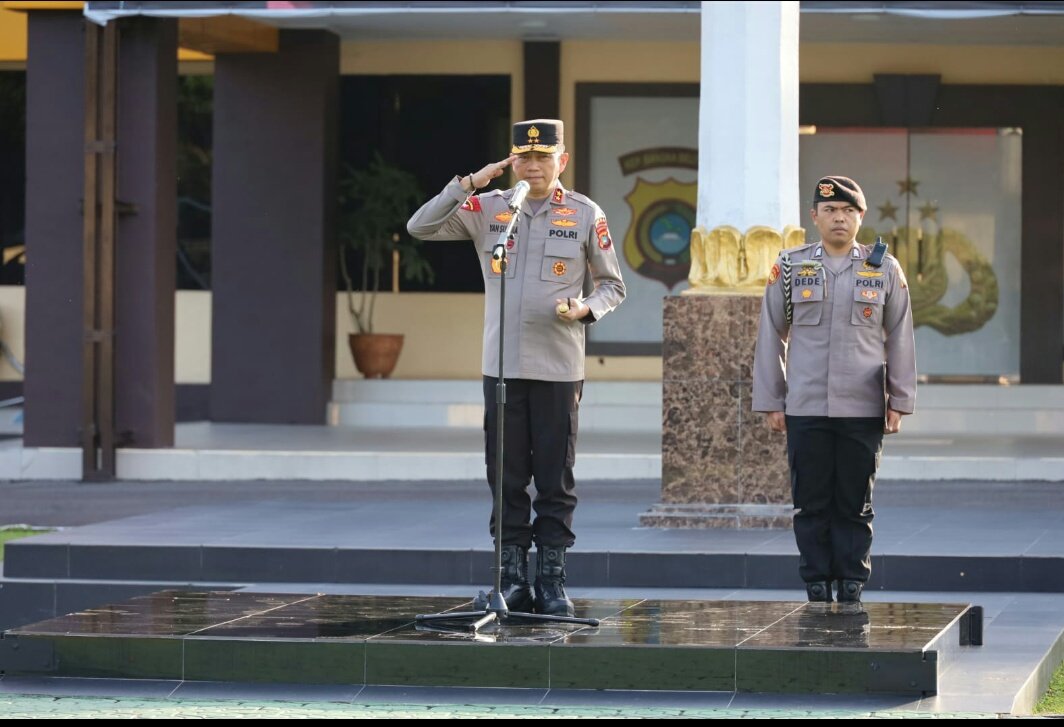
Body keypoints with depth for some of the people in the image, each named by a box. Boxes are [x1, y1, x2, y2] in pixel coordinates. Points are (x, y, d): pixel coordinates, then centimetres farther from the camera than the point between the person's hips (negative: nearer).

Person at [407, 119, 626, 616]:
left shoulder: (585, 216, 3)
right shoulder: (488, 210, 6)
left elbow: (612, 285, 10)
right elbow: (420, 227, -1)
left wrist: (586, 308, -11)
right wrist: (471, 182, -7)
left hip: (558, 369, -2)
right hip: (501, 367, 2)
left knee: (555, 480, 1)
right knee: (506, 480, 4)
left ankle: (551, 581, 7)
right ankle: (512, 581, 10)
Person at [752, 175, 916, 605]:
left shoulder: (885, 270, 6)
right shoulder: (789, 268, 5)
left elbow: (900, 339, 8)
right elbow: (770, 337, 7)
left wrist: (899, 402, 3)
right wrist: (771, 403, 4)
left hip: (863, 409, 0)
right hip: (804, 409, 0)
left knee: (856, 503, 4)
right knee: (810, 502, 2)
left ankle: (852, 582, 11)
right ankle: (816, 582, 10)